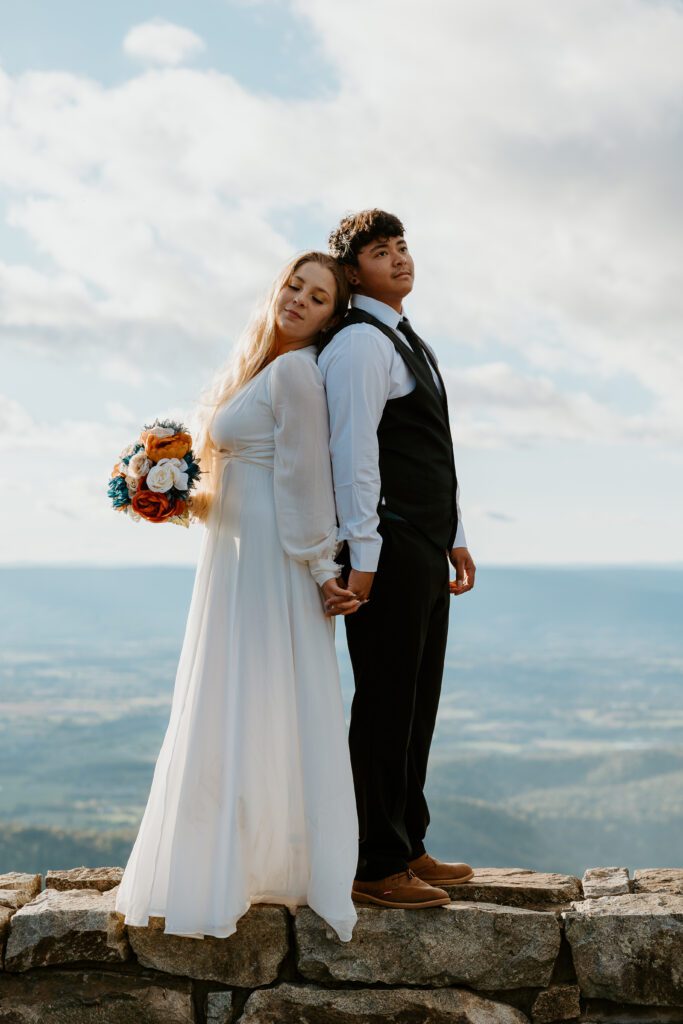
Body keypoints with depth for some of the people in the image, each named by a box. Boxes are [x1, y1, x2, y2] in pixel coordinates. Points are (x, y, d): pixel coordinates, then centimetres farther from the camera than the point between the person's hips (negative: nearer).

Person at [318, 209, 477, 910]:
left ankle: (408, 848, 22)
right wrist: (362, 557, -20)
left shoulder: (407, 342, 22)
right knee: (385, 706, -5)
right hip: (386, 552, -10)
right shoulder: (359, 344, -9)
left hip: (426, 552, 10)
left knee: (417, 703, 13)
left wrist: (454, 538, 21)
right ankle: (375, 868, 2)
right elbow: (353, 453, -17)